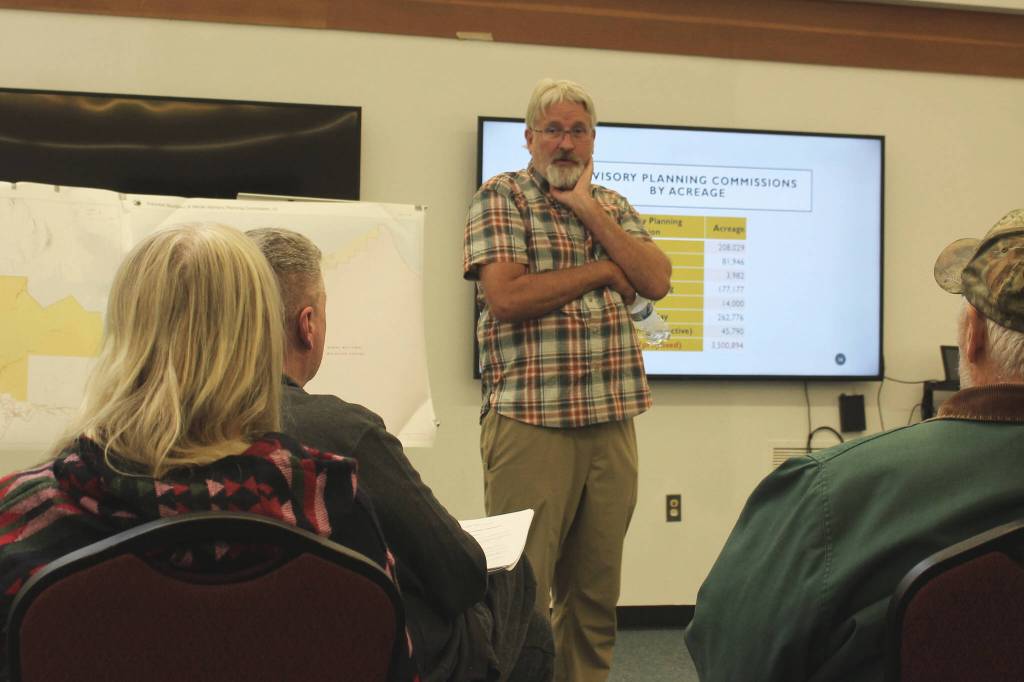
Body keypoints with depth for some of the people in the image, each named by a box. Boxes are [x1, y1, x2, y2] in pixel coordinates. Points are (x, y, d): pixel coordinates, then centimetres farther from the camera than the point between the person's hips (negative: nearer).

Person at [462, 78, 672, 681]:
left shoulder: (614, 206, 18)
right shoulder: (501, 197, 1)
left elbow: (657, 281, 2)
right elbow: (506, 297, -13)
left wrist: (589, 210, -3)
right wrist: (601, 270, -4)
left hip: (612, 422, 5)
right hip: (530, 421, -5)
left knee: (596, 591, 10)